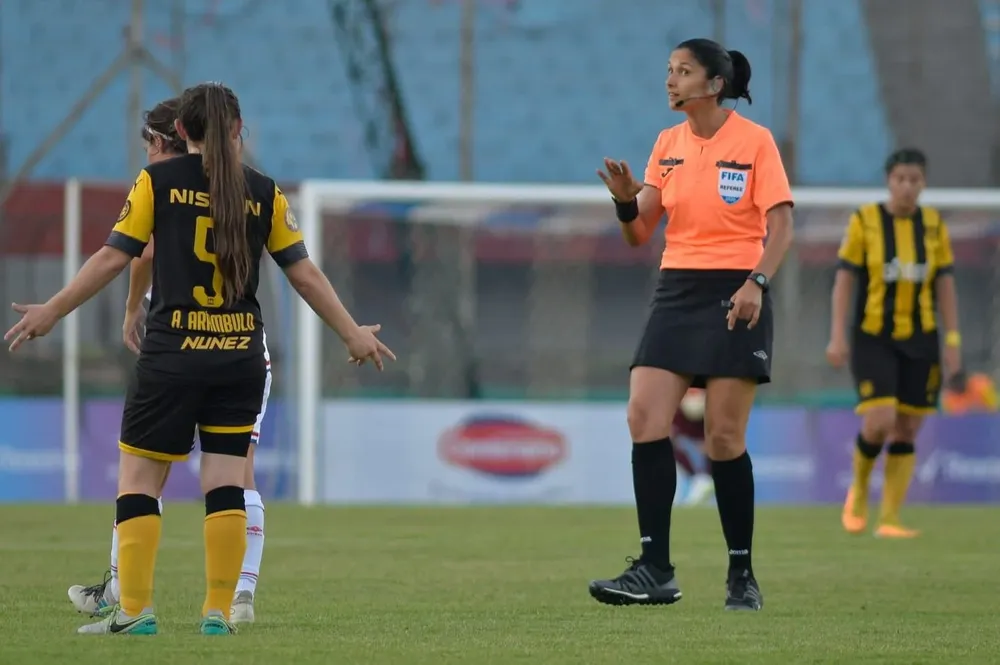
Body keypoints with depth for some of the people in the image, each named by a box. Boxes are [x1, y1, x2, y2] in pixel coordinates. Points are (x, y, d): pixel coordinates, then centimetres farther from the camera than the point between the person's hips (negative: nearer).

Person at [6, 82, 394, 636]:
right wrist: (353, 334, 16)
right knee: (226, 484, 6)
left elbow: (113, 257, -3)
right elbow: (304, 273, 7)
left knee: (137, 480, 5)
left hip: (171, 356, -2)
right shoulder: (264, 192, 5)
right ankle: (219, 612, 3)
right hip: (240, 359, 2)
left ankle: (135, 609, -2)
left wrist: (52, 312, 5)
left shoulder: (157, 180, -1)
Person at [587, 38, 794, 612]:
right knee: (644, 418, -9)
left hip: (736, 296, -5)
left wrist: (757, 281, -24)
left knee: (724, 436, -5)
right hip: (677, 291, 5)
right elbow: (639, 235, 11)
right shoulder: (668, 144, 10)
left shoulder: (754, 141, -4)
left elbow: (781, 225, -9)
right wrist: (626, 200, -10)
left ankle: (743, 577, 6)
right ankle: (655, 570, -8)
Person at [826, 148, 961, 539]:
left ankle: (889, 519, 9)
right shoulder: (864, 221, -4)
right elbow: (843, 280, -3)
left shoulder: (935, 225, 4)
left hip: (920, 341, 3)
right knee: (879, 422, -17)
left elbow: (945, 286, 8)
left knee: (907, 430, 2)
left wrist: (952, 341, 2)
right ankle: (859, 487, 13)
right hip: (873, 339, -3)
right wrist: (837, 337, -9)